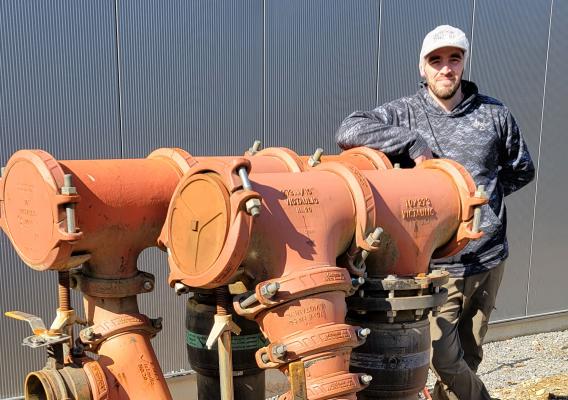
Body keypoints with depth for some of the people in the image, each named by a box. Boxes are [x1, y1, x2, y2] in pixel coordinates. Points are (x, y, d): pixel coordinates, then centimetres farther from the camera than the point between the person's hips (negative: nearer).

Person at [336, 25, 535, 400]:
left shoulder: (494, 114, 4)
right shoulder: (404, 113, -4)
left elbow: (522, 169, 17)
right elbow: (349, 132, -20)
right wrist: (413, 142, -22)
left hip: (488, 259, 3)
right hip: (434, 264, -3)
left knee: (469, 357, 14)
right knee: (447, 361, -1)